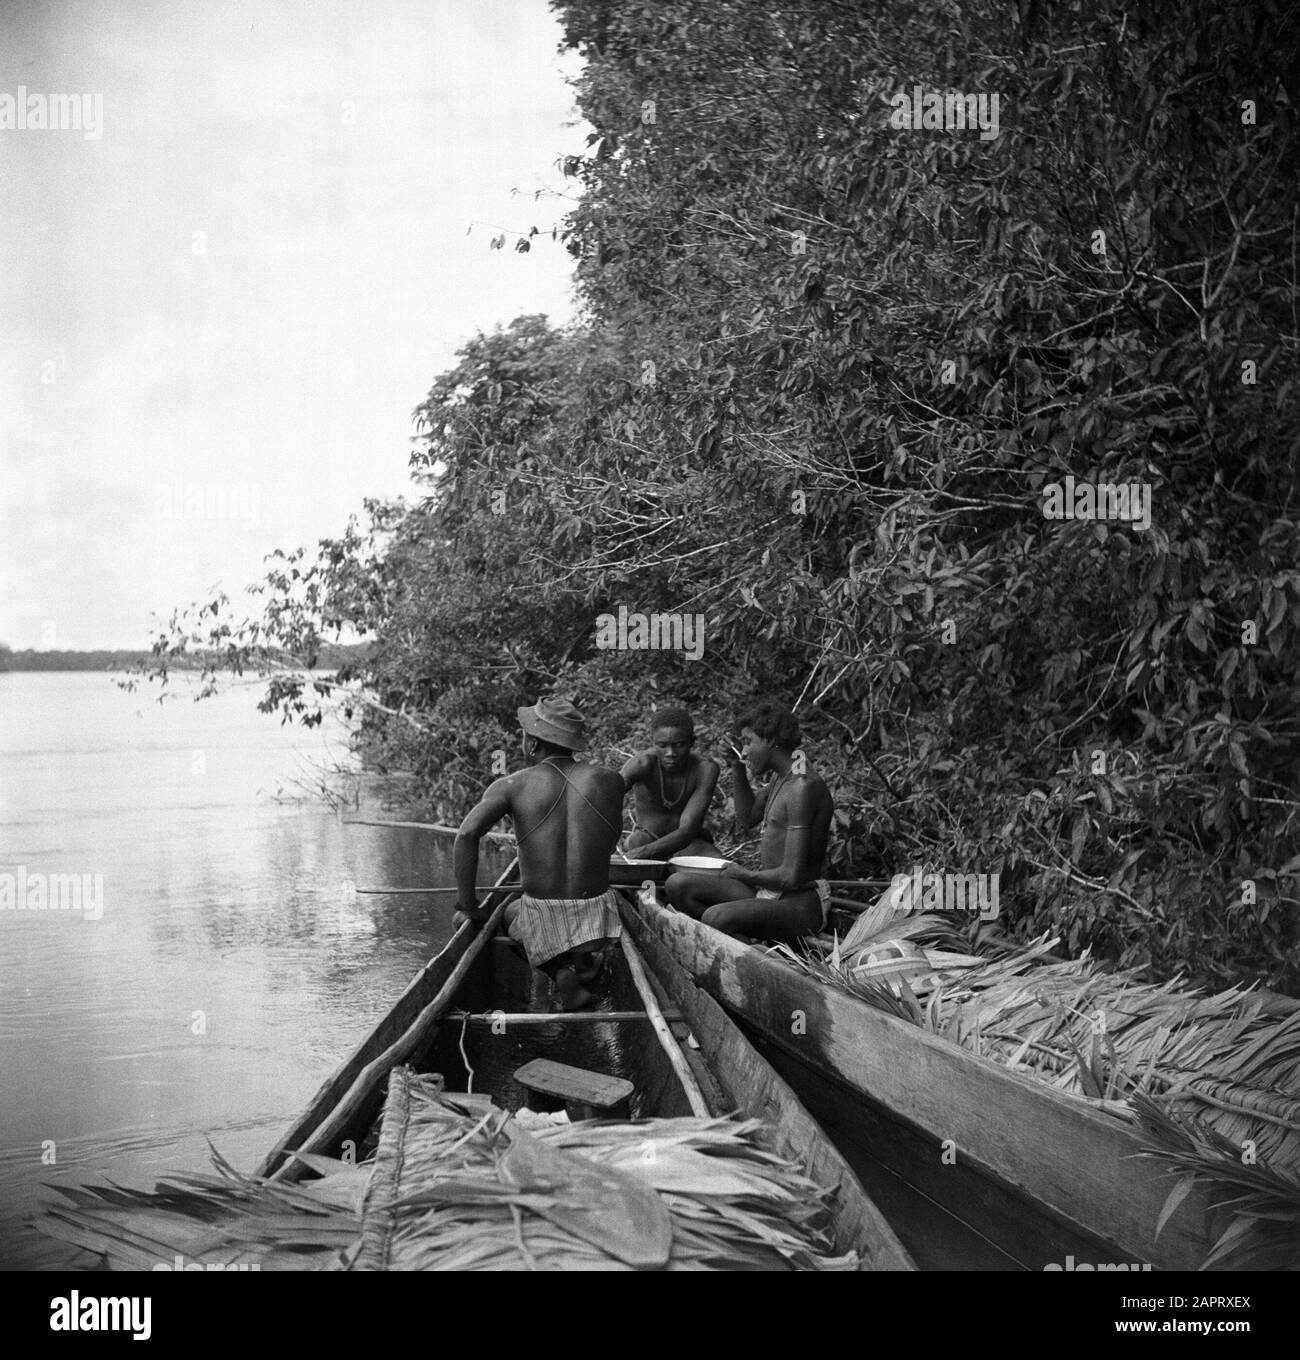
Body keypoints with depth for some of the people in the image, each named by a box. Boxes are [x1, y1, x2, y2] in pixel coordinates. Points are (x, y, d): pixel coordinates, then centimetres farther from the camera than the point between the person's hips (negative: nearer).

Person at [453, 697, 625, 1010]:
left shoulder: (512, 786, -7)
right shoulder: (609, 781, -1)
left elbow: (467, 834, -18)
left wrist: (467, 907, -10)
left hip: (542, 915, -3)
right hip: (597, 918, 3)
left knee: (511, 914, 35)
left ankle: (559, 971, 4)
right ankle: (586, 959, 8)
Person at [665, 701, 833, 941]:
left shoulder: (803, 786, -20)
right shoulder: (779, 778, 11)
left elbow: (791, 877, -23)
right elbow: (747, 819, 28)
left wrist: (742, 874, -6)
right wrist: (737, 767, 13)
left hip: (799, 904, -10)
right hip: (767, 892, 10)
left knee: (716, 917, -34)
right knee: (677, 885, -2)